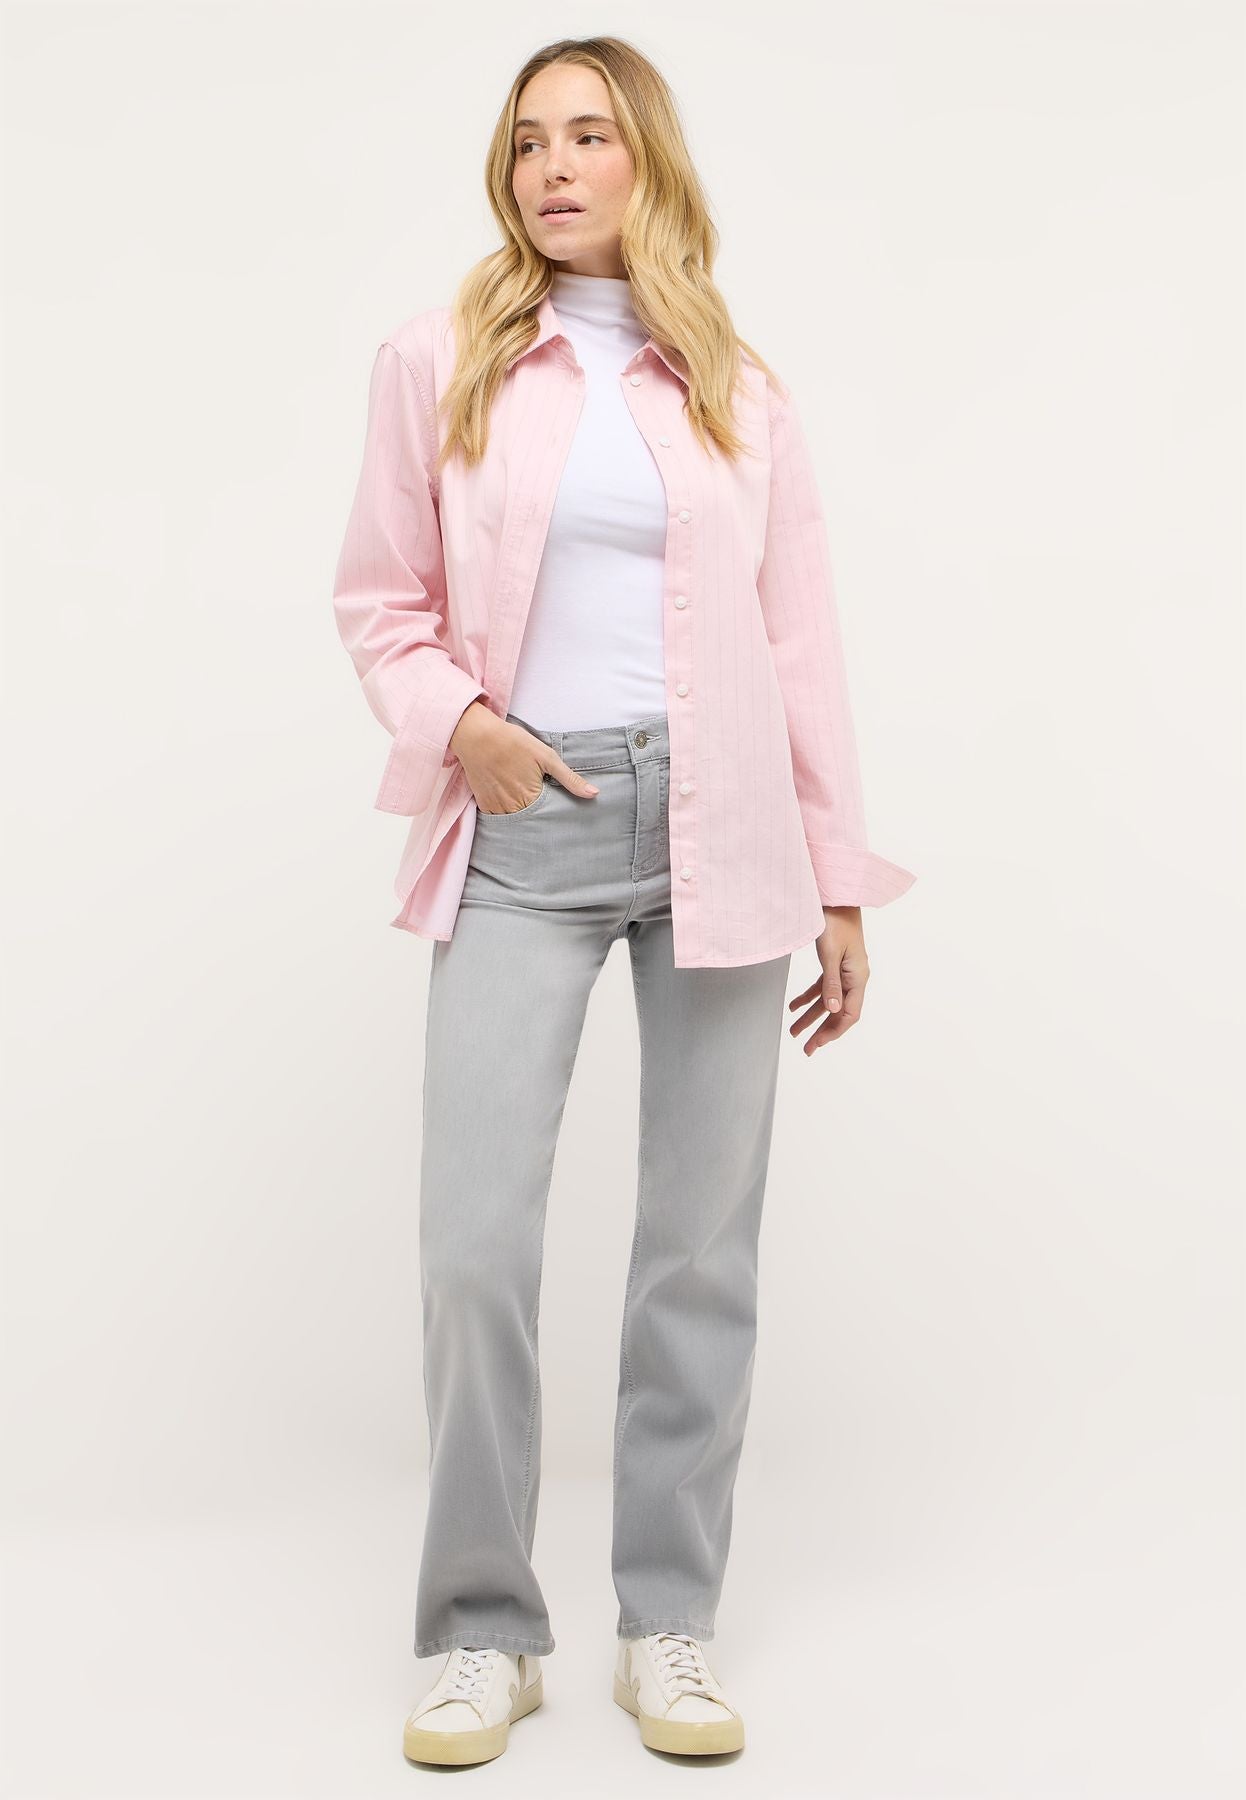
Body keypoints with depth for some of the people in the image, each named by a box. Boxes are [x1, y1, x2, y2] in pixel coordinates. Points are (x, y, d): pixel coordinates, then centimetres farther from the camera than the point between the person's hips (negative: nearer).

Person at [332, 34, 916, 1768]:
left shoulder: (739, 389, 9)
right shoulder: (440, 362, 6)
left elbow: (801, 638, 8)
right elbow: (382, 599, 11)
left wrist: (842, 882, 6)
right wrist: (455, 722, -9)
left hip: (718, 829, 1)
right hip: (525, 833, -1)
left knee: (704, 1247, 4)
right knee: (473, 1244, -7)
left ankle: (669, 1627, 18)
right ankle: (484, 1630, 12)